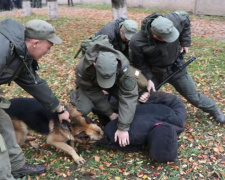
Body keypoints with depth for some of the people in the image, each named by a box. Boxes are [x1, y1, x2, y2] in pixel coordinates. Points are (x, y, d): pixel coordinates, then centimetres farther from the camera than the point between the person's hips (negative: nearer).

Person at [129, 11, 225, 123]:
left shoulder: (174, 20, -29)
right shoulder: (137, 42, -32)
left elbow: (185, 18, -3)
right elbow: (138, 64, -13)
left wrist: (185, 42, -6)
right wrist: (148, 78, -21)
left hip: (175, 68, 1)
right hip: (153, 72, -1)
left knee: (193, 96, 14)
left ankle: (214, 111, 40)